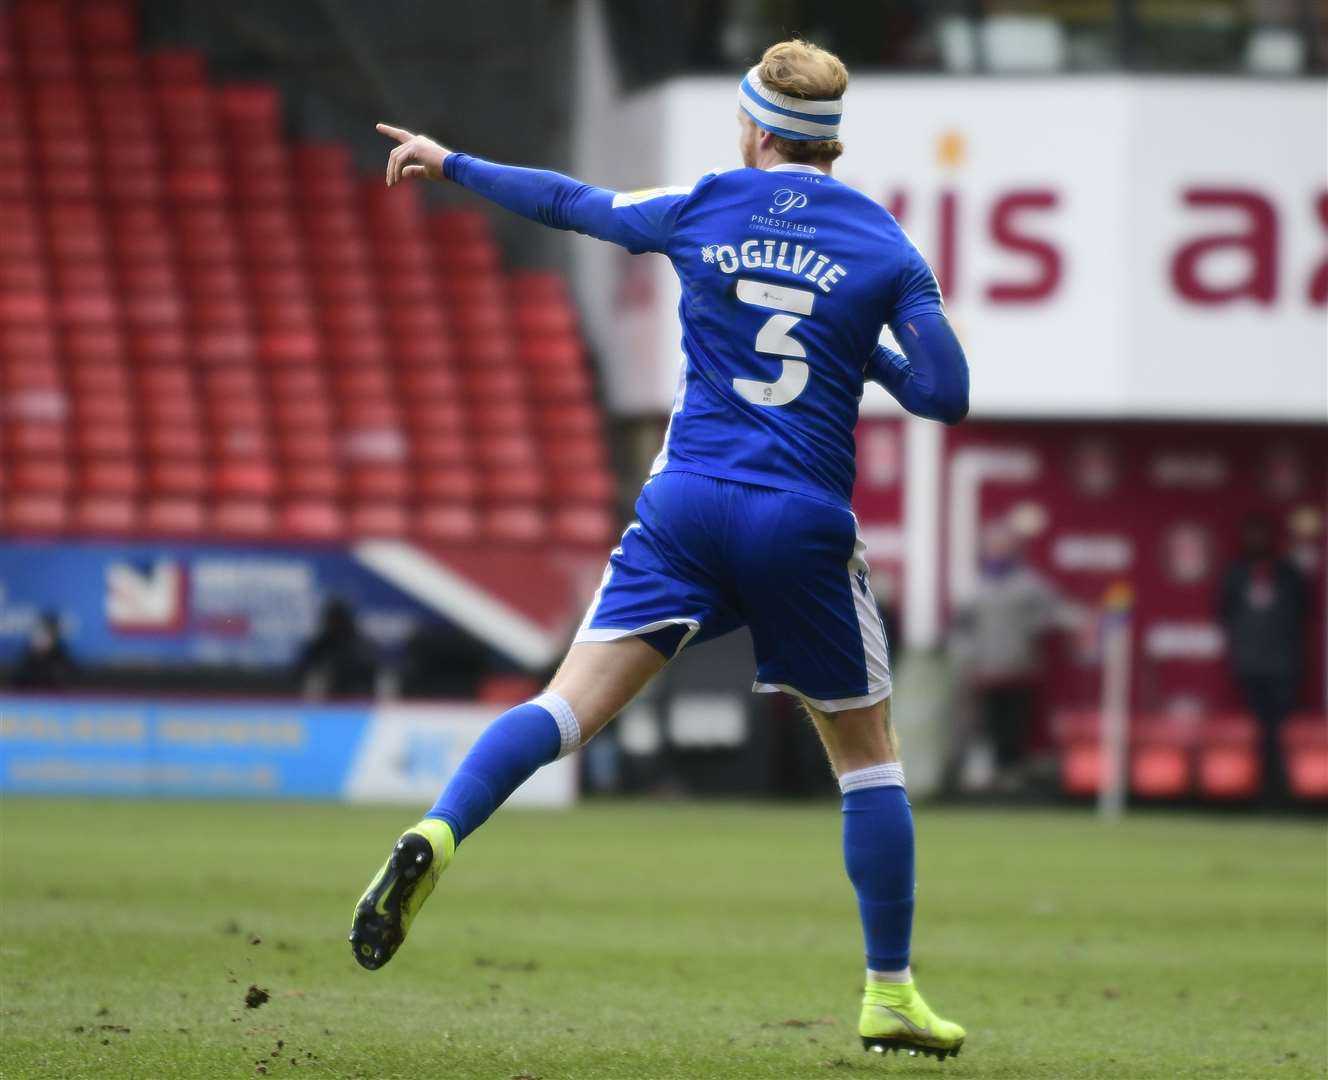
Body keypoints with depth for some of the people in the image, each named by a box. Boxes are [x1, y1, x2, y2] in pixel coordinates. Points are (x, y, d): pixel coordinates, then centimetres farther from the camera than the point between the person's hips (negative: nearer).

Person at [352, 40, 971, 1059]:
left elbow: (569, 202, 18)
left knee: (572, 704, -4)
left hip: (687, 506, 1)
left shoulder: (702, 210, 5)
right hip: (804, 523, -1)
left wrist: (450, 164, 32)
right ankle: (891, 995, 14)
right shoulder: (885, 247, 1)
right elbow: (945, 394, -3)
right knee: (868, 753, 13)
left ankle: (436, 836, -30)